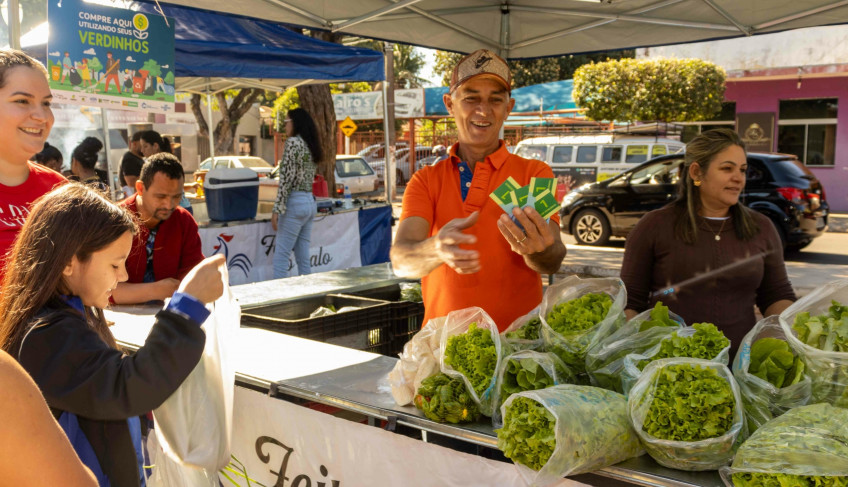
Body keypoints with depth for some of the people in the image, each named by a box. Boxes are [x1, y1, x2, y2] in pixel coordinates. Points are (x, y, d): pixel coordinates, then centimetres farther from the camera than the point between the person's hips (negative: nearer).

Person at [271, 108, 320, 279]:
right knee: (303, 257, 10)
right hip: (310, 202, 9)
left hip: (295, 202, -8)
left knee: (281, 255, -5)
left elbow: (286, 177, -16)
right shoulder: (310, 145, 16)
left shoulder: (293, 142, -9)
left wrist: (277, 209, -17)